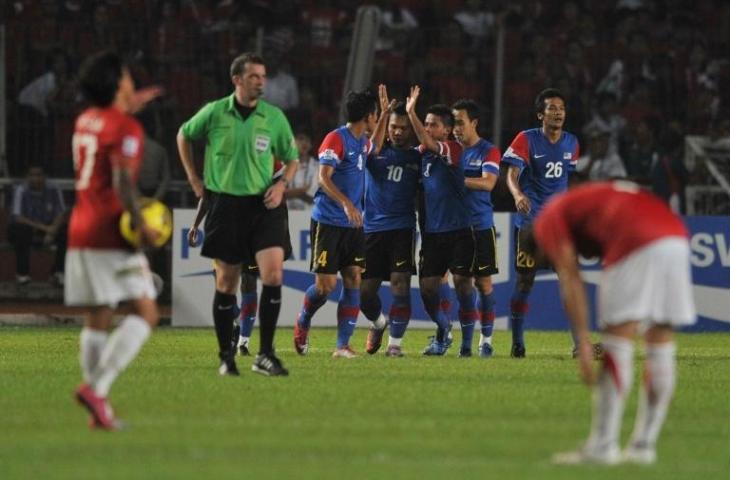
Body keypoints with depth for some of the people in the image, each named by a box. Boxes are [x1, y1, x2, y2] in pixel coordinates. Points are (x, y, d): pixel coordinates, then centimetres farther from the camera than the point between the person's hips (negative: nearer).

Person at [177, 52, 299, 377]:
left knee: (273, 274, -15)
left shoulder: (274, 117, 1)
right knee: (226, 283, 4)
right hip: (225, 203, -1)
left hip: (263, 205, 1)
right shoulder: (214, 113, -2)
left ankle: (265, 355, -8)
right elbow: (184, 136, 17)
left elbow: (292, 158, 14)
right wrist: (194, 179, 13)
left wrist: (282, 184, -5)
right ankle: (226, 356, 18)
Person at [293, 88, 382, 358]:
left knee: (354, 280, -3)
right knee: (326, 284, -7)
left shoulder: (363, 142, 13)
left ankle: (343, 345, -2)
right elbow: (323, 178, -20)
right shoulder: (336, 139, -12)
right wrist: (346, 203, -33)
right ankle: (303, 321, 23)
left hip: (353, 224, 7)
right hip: (328, 222, -7)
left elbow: (373, 151, 39)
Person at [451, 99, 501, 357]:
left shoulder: (488, 151, -4)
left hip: (481, 226, -3)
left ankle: (486, 340, 7)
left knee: (484, 283, -1)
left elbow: (487, 182, -16)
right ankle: (465, 341, 8)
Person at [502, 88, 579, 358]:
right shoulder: (526, 140, -6)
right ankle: (517, 342, 7)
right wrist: (518, 194, -36)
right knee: (524, 281, -1)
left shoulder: (571, 143, 9)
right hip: (529, 221, -4)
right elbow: (512, 174, -16)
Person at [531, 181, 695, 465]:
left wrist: (583, 343, 2)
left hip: (636, 241, -8)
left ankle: (603, 446, -5)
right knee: (660, 347, 11)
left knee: (618, 344, -4)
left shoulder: (549, 220, 15)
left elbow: (570, 281, 4)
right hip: (676, 236, 8)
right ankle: (644, 444, 15)